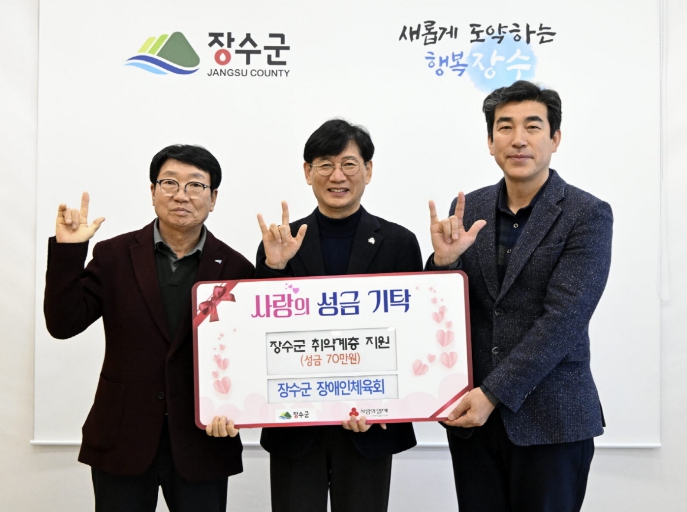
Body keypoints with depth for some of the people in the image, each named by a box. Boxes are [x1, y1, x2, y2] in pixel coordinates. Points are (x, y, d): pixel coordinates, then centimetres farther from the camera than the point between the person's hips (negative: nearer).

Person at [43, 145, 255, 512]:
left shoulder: (236, 268, -1)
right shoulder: (113, 256, 1)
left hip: (201, 443, 0)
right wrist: (67, 250, -12)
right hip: (122, 441, 1)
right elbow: (62, 325, -5)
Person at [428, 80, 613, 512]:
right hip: (472, 413, 4)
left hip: (551, 418, -3)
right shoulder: (469, 210, 4)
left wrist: (493, 392, -17)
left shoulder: (588, 215, -8)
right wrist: (444, 260, -15)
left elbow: (562, 319, -15)